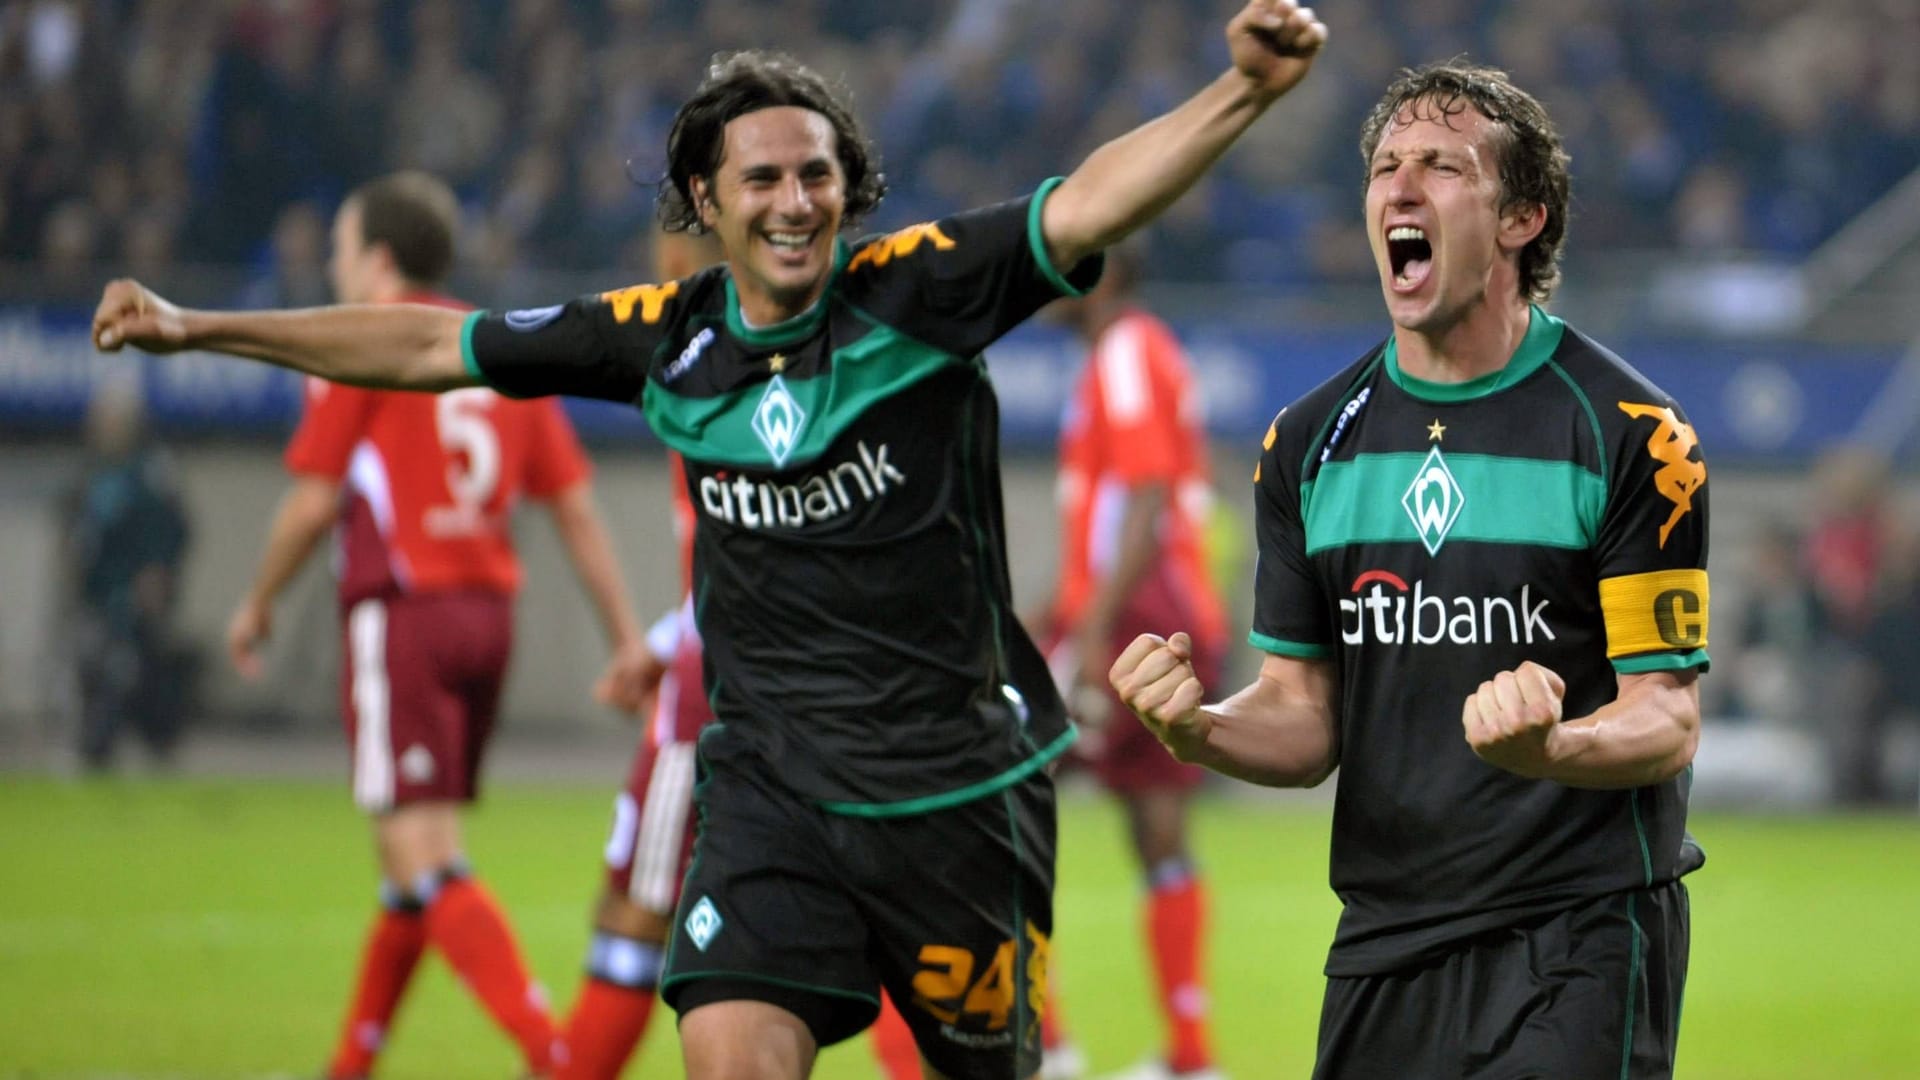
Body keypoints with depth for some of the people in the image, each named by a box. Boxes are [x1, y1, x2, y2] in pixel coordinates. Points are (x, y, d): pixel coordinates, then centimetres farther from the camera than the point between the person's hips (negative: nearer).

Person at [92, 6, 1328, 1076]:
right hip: (772, 780, 2)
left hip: (958, 780, -2)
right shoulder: (665, 337, 2)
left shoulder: (917, 292, -7)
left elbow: (1088, 204, -21)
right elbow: (436, 345, 13)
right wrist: (198, 327, 17)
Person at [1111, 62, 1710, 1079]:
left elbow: (1667, 720, -8)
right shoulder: (1309, 441, 8)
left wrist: (1547, 746, -29)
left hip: (1582, 930, -5)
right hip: (1384, 942, 5)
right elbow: (1305, 718, 11)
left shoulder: (1631, 432, -7)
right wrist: (1197, 729, -11)